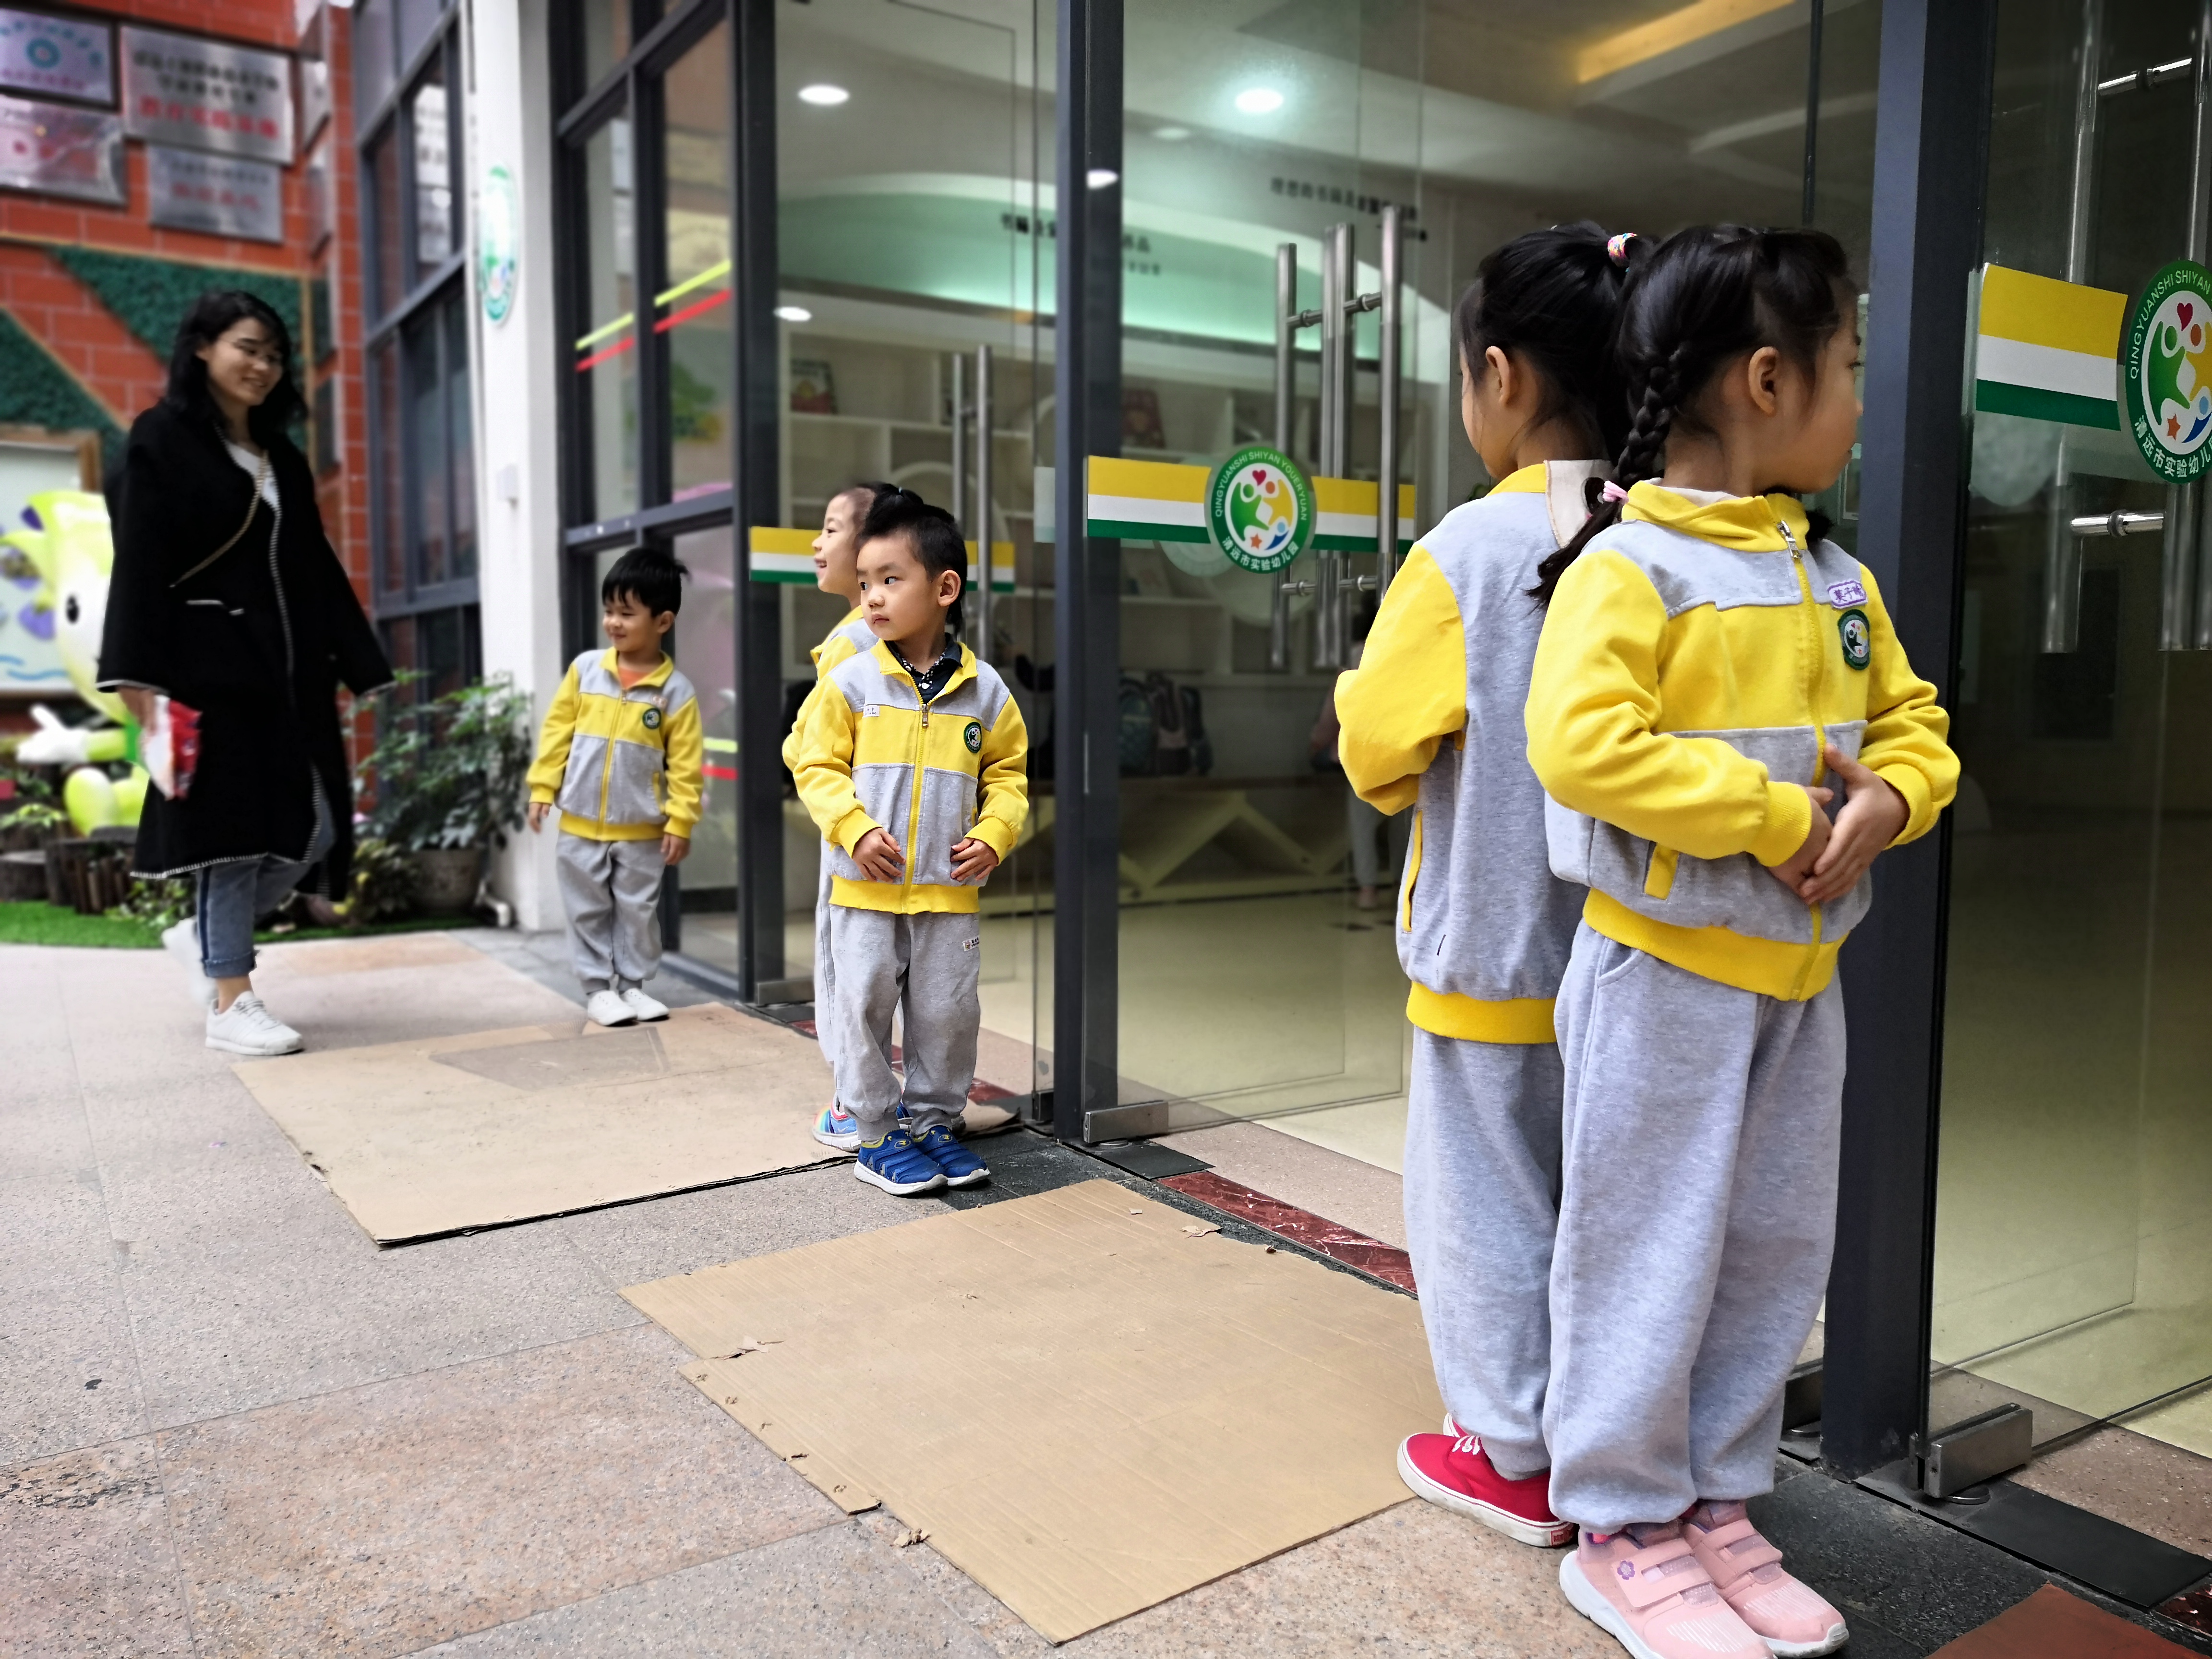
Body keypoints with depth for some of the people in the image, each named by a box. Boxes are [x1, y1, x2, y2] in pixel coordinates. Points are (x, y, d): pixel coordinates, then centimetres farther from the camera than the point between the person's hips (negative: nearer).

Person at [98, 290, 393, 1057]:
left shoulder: (284, 460, 18)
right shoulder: (162, 441, 0)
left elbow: (318, 570, 17)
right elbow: (140, 563, -9)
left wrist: (353, 667, 10)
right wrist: (139, 676, -18)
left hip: (288, 667, 6)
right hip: (209, 663, -6)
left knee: (317, 828, 1)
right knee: (231, 820, -5)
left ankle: (206, 936, 24)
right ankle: (232, 1003, 4)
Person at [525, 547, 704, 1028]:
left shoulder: (676, 691, -7)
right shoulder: (585, 669, -1)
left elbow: (685, 763, -5)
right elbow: (557, 731, 4)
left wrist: (680, 822, -8)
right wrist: (543, 788, 0)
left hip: (641, 831, -1)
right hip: (580, 826, 2)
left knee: (639, 912, 10)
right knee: (589, 911, 9)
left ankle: (633, 985, 25)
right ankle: (599, 988, 21)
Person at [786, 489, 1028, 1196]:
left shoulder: (985, 690, 1)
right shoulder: (851, 682, -3)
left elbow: (1008, 773, 9)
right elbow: (817, 765, -3)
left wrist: (993, 836, -6)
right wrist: (855, 828, -16)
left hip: (950, 889, 2)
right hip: (865, 887, -1)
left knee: (948, 1013, 10)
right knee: (863, 1008, 4)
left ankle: (934, 1122, 28)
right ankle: (875, 1136, 19)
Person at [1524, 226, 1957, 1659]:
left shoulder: (1840, 579, 11)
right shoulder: (1628, 563, -14)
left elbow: (1911, 722, 15)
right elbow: (1582, 743, -27)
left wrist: (1887, 800, -7)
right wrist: (1773, 813, -22)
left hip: (1802, 974, 8)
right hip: (1668, 968, -8)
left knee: (1777, 1252, 16)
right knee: (1650, 1251, 3)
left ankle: (1718, 1503, 33)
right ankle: (1625, 1528, 22)